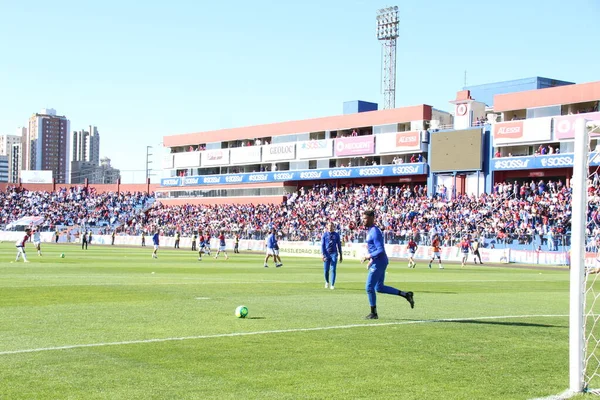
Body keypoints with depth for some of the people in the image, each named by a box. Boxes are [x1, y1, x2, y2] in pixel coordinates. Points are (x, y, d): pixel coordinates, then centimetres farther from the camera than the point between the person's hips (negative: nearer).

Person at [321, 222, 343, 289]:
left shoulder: (336, 235, 8)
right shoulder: (324, 234, 5)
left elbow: (339, 245, 12)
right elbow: (322, 245, 1)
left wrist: (340, 255, 11)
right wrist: (323, 255, -10)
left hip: (334, 254, 0)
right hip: (327, 254, 0)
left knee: (333, 270, -8)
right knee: (326, 270, 2)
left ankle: (332, 285, -6)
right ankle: (327, 282, 27)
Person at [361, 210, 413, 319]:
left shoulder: (374, 232, -18)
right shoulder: (370, 231, 14)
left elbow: (381, 250, -23)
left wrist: (368, 257, -20)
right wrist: (371, 260, 20)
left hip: (378, 263, -10)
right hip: (377, 262, 10)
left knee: (369, 288, -3)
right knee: (379, 288, 15)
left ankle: (374, 313, 7)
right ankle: (406, 294, 15)